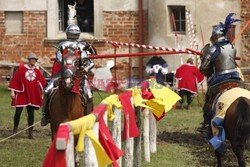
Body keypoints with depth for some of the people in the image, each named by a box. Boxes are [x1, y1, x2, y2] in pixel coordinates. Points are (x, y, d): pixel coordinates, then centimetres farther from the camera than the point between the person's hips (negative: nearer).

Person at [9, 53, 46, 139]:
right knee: (18, 112, -1)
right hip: (21, 94, -3)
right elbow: (15, 79, -4)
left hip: (33, 96, 3)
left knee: (31, 114, 5)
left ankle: (30, 132, 10)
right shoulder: (21, 69, -3)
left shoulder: (37, 71, 8)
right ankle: (15, 130, 15)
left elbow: (42, 82, 10)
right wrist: (12, 91, -8)